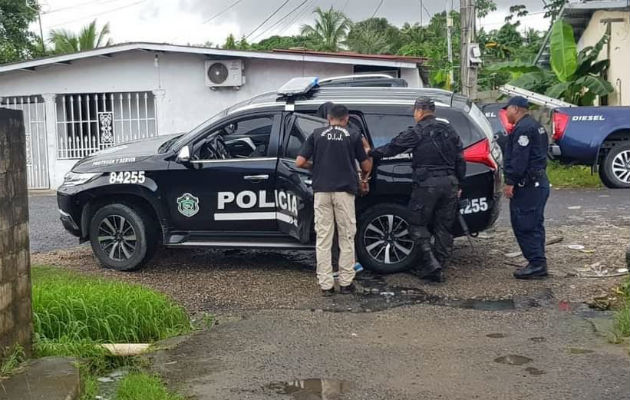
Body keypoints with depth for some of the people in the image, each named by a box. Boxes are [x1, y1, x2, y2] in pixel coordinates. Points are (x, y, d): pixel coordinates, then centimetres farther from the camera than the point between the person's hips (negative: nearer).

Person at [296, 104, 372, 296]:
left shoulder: (317, 134, 8)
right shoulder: (353, 136, 6)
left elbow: (300, 162, 3)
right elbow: (366, 167, 10)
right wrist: (363, 176, 32)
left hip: (321, 190, 1)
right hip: (344, 190, -1)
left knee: (323, 238, 5)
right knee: (346, 238, 8)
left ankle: (326, 285, 5)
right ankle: (346, 283, 11)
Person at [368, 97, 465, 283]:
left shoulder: (416, 132, -5)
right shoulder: (449, 131, 15)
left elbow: (391, 148, -4)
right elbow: (460, 160, 15)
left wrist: (370, 153, 10)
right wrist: (459, 185, 19)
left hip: (427, 184, -6)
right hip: (449, 183, 6)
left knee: (418, 225, 5)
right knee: (444, 227, 10)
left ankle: (431, 263, -6)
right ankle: (437, 268, 14)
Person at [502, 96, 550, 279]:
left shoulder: (523, 128, -15)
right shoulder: (536, 126, 20)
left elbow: (519, 159, -23)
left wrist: (510, 182, -20)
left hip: (527, 185, -11)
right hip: (540, 181, 11)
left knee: (524, 225, -7)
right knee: (534, 224, 14)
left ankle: (537, 263, -6)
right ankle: (538, 264, 18)